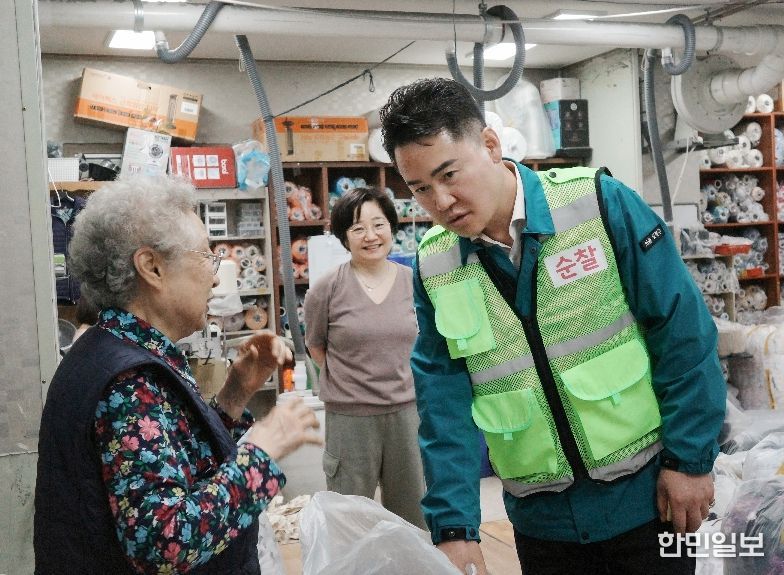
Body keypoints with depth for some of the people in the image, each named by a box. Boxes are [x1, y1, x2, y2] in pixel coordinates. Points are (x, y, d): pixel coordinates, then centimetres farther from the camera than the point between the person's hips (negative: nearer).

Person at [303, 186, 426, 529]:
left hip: (406, 409, 3)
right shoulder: (327, 288, -9)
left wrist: (394, 376, 6)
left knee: (412, 514, 17)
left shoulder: (413, 282, 0)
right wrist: (349, 380, 1)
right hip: (349, 415, -3)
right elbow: (315, 345, 5)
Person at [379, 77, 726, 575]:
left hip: (645, 491, -2)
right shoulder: (433, 267, -4)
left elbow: (683, 332, -9)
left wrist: (691, 459, -8)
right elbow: (444, 399, -5)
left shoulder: (600, 202, -13)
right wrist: (454, 524, -12)